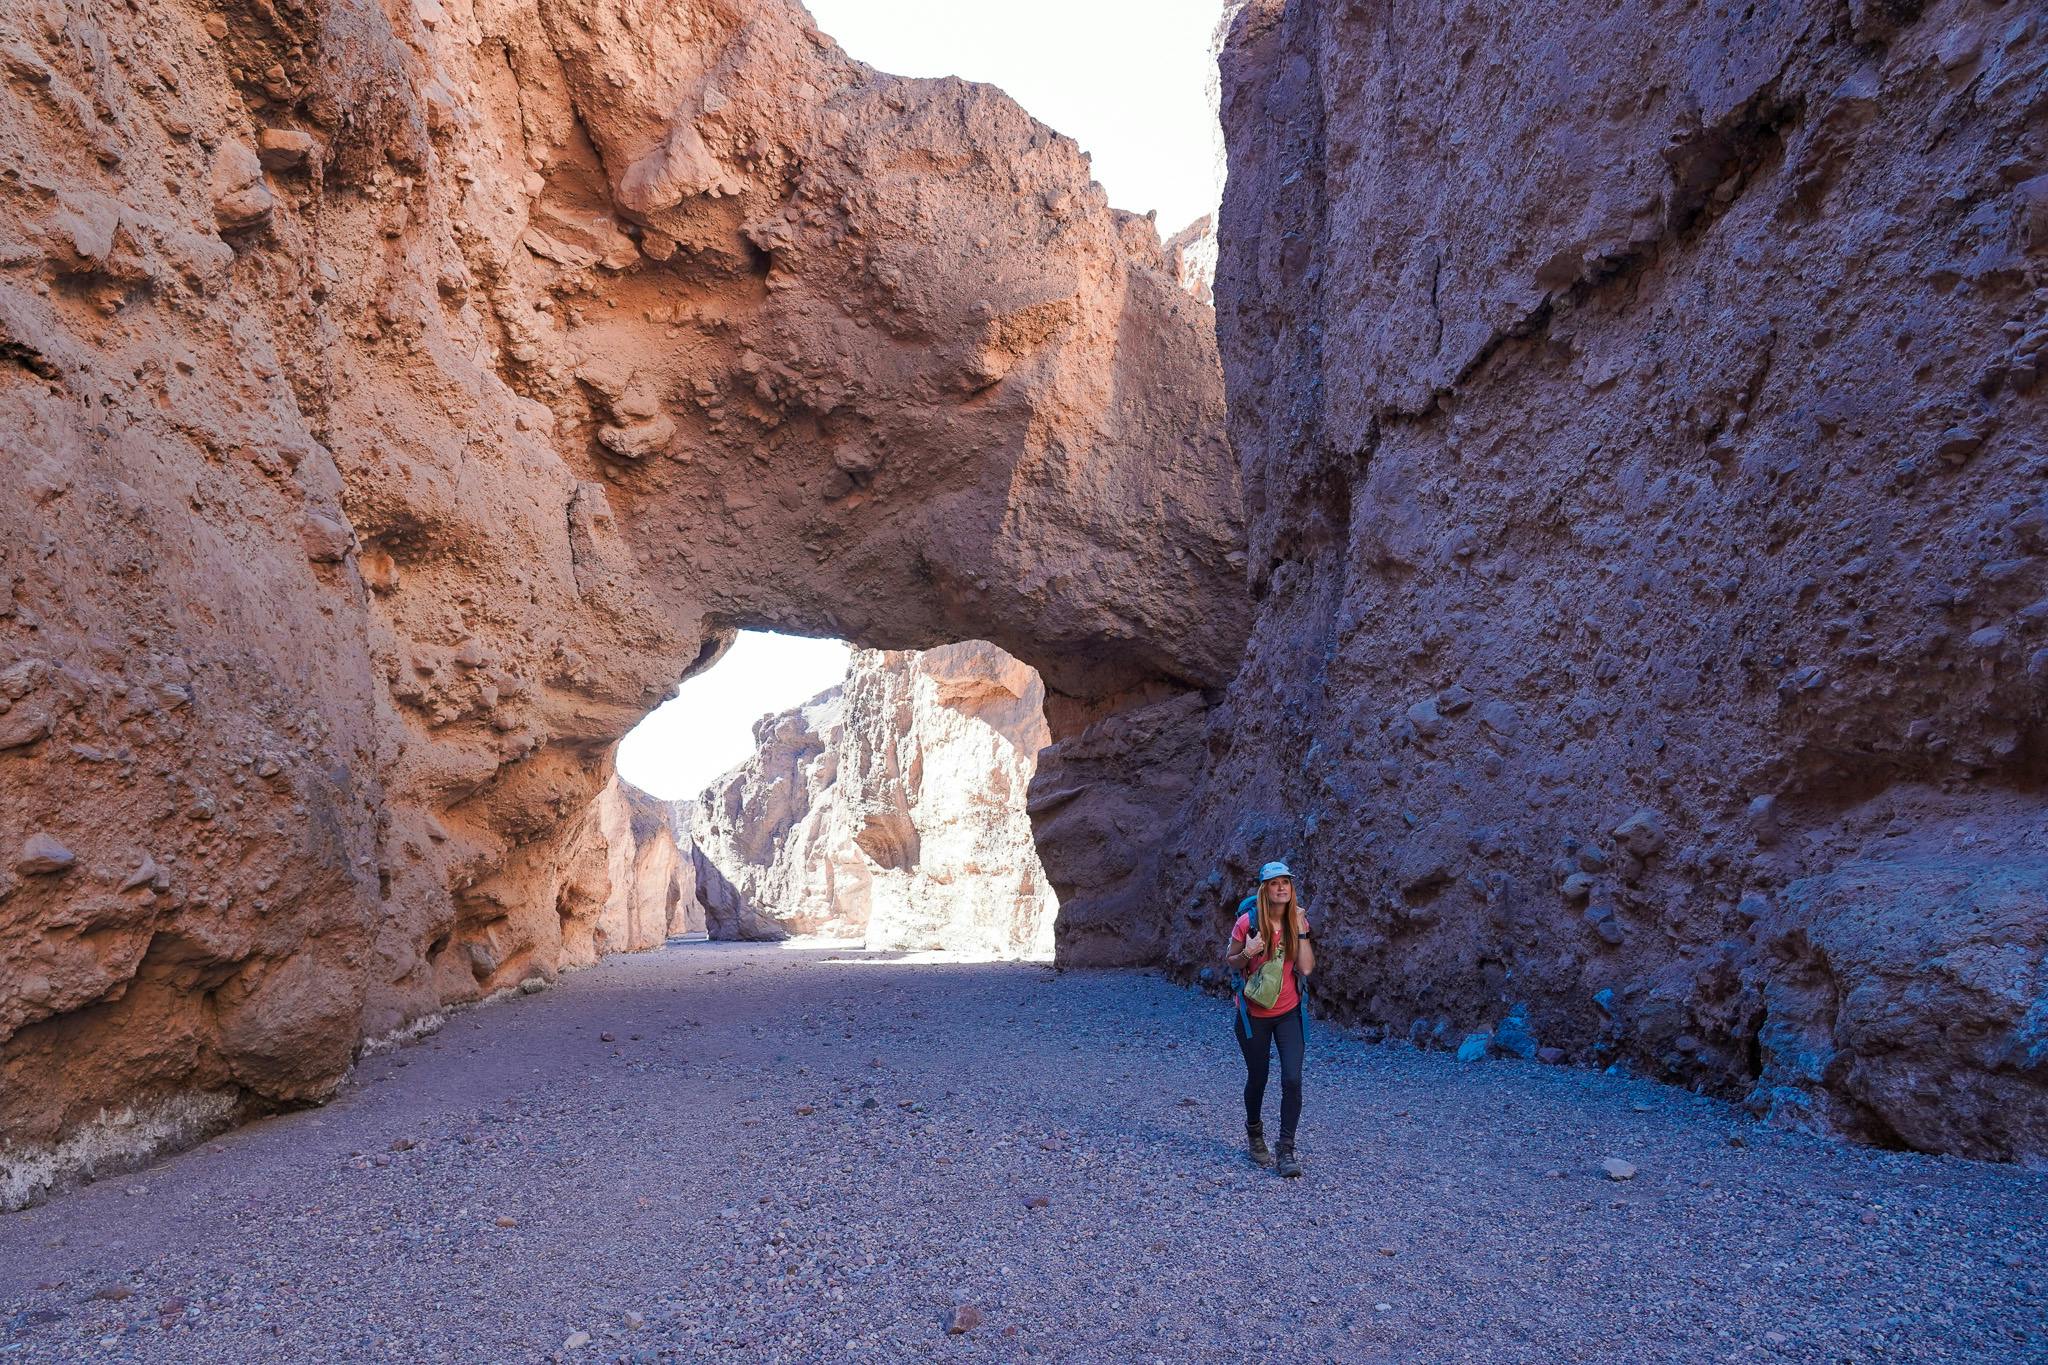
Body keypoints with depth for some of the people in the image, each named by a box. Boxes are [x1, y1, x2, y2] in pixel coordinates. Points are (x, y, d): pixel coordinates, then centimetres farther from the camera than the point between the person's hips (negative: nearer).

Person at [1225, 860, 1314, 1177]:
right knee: (1257, 1078, 12)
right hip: (1254, 1014, -2)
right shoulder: (1248, 922, -15)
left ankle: (1286, 1149, 5)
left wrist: (1300, 929, -18)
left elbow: (1306, 968, -14)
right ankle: (1254, 1132, 40)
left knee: (1292, 1080, -9)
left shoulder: (1298, 922, -5)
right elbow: (1231, 963, -3)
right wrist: (1247, 953, -24)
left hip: (1289, 1012, 2)